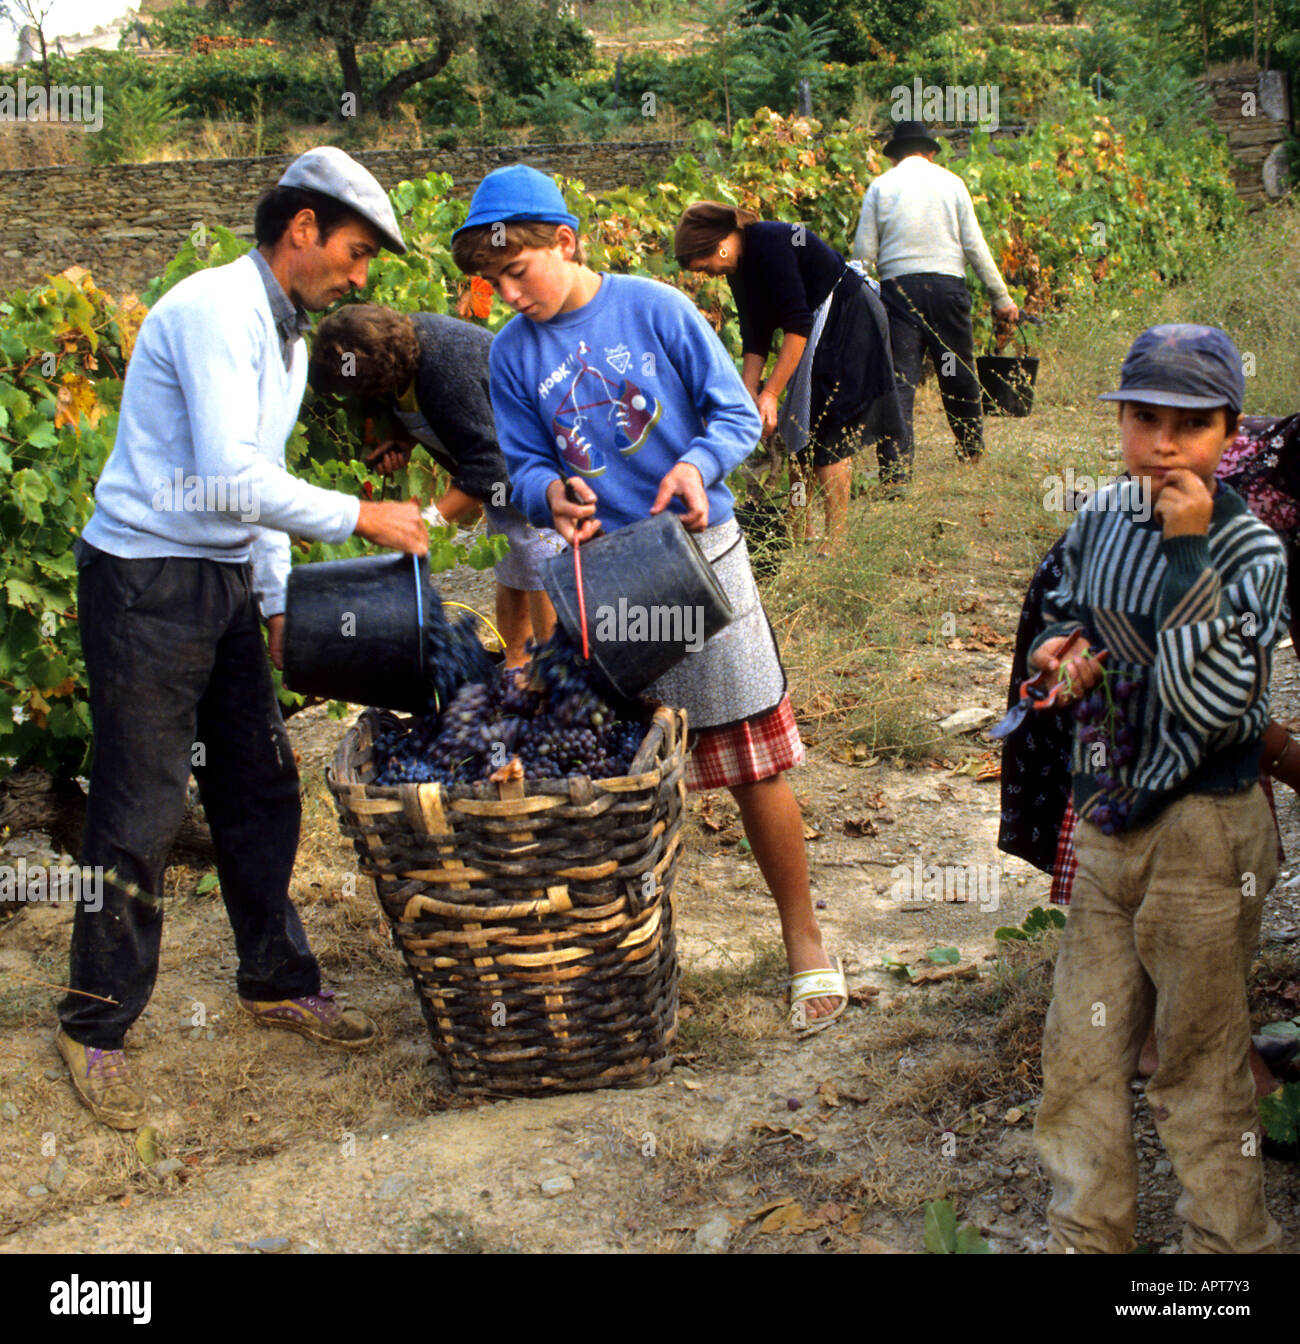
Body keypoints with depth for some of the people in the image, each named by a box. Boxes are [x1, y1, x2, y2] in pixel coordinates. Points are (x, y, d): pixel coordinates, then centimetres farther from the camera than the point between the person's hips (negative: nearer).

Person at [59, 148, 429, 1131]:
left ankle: (278, 981, 29)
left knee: (261, 787, 14)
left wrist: (278, 602, 17)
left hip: (224, 583, 9)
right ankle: (96, 1026, 12)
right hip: (146, 584, -9)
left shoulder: (287, 335, 14)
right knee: (141, 812, -3)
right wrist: (362, 518, -19)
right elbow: (231, 481, -25)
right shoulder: (215, 311, -17)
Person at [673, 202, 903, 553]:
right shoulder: (740, 267, 5)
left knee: (824, 431, -11)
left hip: (849, 316, -9)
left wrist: (771, 393, -26)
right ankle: (800, 535, 13)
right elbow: (756, 339, 6)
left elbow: (798, 324, -26)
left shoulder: (770, 244, -24)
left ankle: (836, 541, -8)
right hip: (823, 324, 9)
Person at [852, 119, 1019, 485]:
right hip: (947, 285, 1)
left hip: (897, 287, -1)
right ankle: (972, 451, 27)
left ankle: (895, 467, -12)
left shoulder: (881, 185, 5)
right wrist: (1001, 297, 8)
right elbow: (974, 245, 4)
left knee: (899, 377, -3)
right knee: (959, 372, 13)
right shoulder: (951, 182, 7)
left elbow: (864, 251, 0)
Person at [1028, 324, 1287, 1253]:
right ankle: (1088, 1232, 29)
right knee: (1081, 1048, 13)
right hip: (1109, 818, 6)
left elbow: (1212, 701, -27)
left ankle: (1229, 1243, 25)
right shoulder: (1102, 518, 2)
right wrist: (1062, 647, 0)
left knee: (1200, 1065, 7)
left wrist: (1187, 551, -28)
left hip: (1204, 833, -6)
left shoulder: (1252, 551, -15)